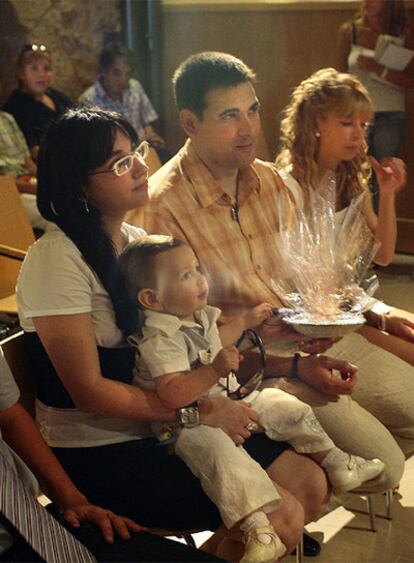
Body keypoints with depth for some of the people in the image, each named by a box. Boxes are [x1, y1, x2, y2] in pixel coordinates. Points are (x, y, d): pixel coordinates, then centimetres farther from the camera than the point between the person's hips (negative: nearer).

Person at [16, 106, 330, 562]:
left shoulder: (136, 241, 7)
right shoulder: (56, 260, -18)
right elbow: (88, 390, -20)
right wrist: (197, 412, -17)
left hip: (156, 423, 8)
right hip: (98, 451, -8)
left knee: (311, 485, 2)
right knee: (281, 517, -17)